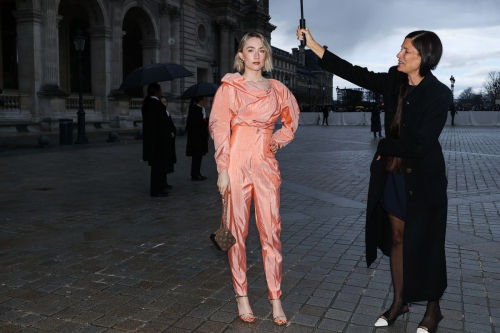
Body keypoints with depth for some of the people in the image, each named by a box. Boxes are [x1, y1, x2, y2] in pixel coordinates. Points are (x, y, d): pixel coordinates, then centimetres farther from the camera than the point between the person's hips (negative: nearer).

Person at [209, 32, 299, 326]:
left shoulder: (278, 90, 11)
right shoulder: (229, 87, 3)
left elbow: (292, 120, 25)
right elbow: (220, 128, -3)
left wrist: (279, 140, 8)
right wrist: (223, 170, -10)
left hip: (267, 163, 2)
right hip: (237, 162, -2)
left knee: (272, 231, 1)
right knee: (237, 230, 3)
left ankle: (276, 299, 11)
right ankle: (242, 296, 16)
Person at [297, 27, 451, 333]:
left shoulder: (439, 94, -19)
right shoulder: (395, 81, -1)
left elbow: (419, 145, -23)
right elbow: (354, 73, -2)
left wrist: (384, 146, -7)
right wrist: (314, 45, -5)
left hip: (423, 181, -6)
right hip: (392, 176, 6)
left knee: (425, 246, 8)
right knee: (397, 239, 15)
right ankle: (399, 301, 32)